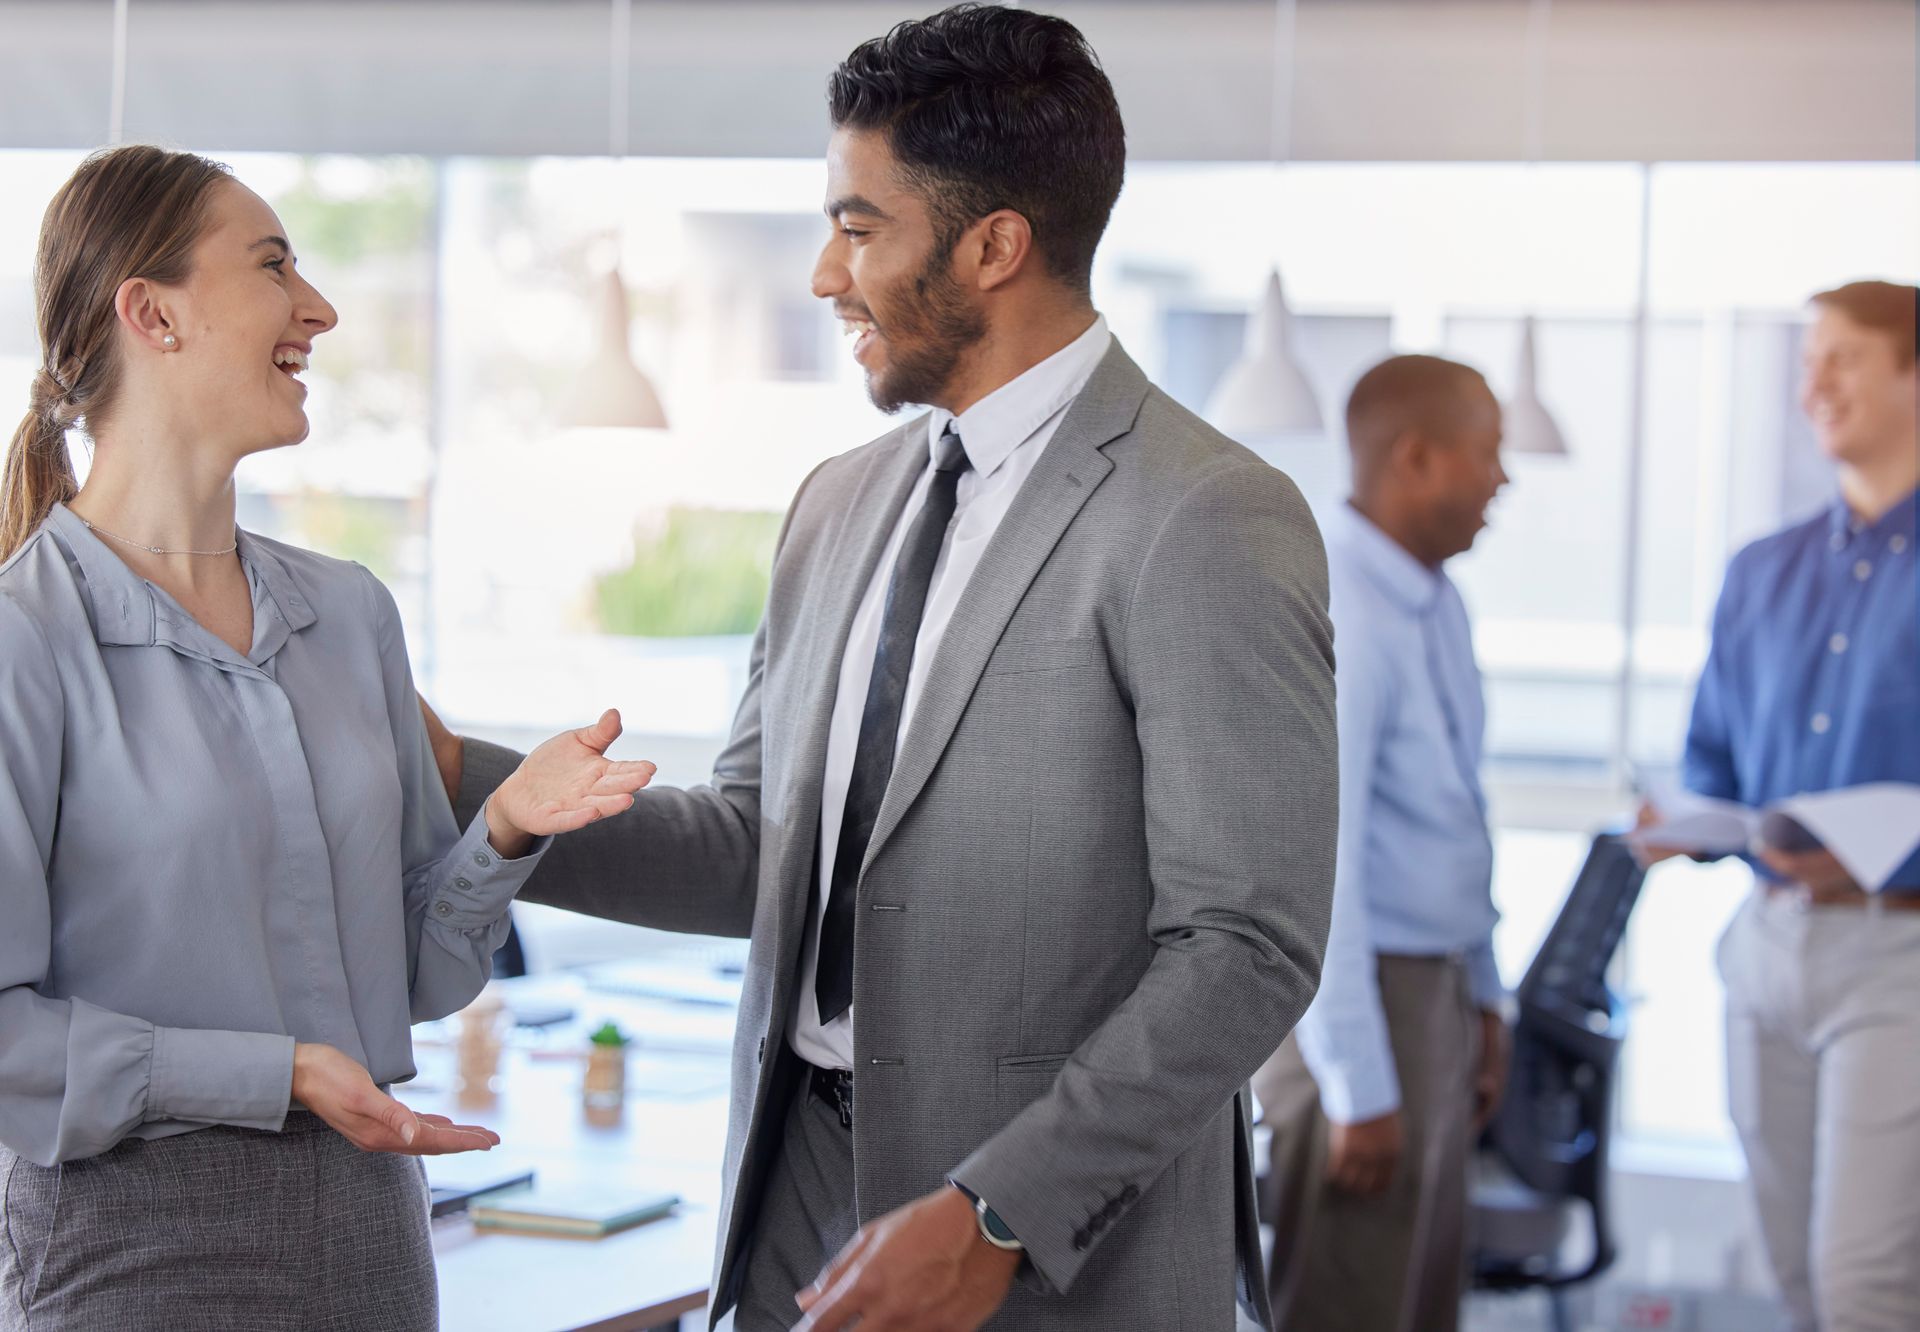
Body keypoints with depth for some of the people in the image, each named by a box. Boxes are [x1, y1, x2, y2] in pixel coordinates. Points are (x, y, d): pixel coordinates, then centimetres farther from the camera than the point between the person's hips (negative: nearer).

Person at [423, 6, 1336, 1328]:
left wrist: (995, 1217, -21)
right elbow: (751, 847, 12)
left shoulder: (1209, 525, -14)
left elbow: (1246, 947, -17)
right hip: (802, 1200, 6)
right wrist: (463, 784, 0)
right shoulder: (842, 503, 10)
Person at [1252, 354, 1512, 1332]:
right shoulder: (1335, 617, -21)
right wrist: (1357, 1089, -21)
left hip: (1437, 990, 9)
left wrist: (1482, 997, 19)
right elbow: (1314, 863, -23)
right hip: (1360, 995, -9)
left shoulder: (1437, 603, 9)